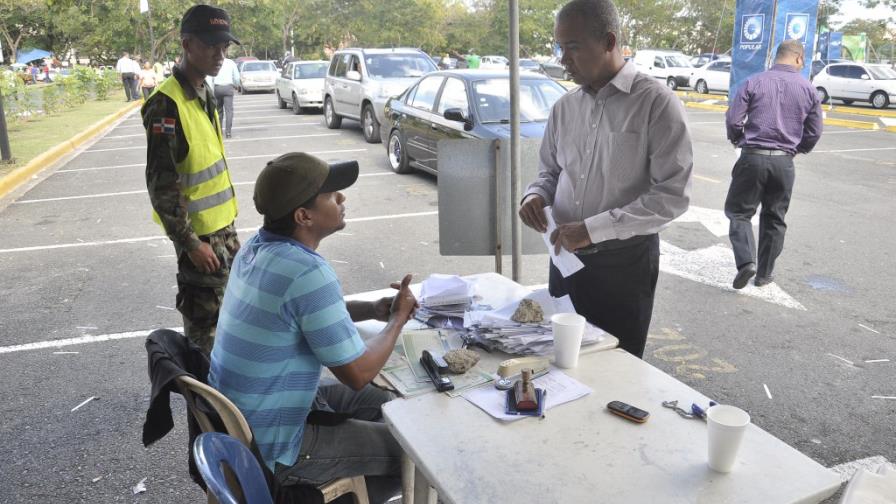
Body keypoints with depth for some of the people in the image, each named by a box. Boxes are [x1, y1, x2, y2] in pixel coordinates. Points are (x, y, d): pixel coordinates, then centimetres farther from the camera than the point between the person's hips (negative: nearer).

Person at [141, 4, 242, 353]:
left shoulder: (204, 94, 8)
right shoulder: (166, 104, -21)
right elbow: (161, 184, -22)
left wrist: (227, 227, 18)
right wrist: (190, 242, -21)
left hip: (221, 225, 9)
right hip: (199, 232, -9)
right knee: (204, 321, 3)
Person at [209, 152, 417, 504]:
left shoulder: (258, 246, -2)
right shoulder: (309, 273, -30)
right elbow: (358, 374, -22)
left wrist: (371, 309, 2)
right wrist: (397, 319, -6)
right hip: (269, 450, -8)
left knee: (382, 403, 20)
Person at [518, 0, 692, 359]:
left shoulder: (657, 104, -13)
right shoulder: (564, 107, 5)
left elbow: (672, 195, -18)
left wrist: (593, 229, -23)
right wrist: (536, 196, -7)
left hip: (624, 262, -5)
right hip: (566, 258, 5)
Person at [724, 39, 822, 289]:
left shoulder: (754, 82, -3)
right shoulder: (808, 89, 4)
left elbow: (733, 120, -8)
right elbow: (814, 133, 7)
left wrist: (740, 141, 12)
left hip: (753, 157, -2)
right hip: (784, 162, 2)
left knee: (738, 211, 9)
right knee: (774, 218, 14)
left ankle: (746, 261, -11)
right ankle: (765, 273, 21)